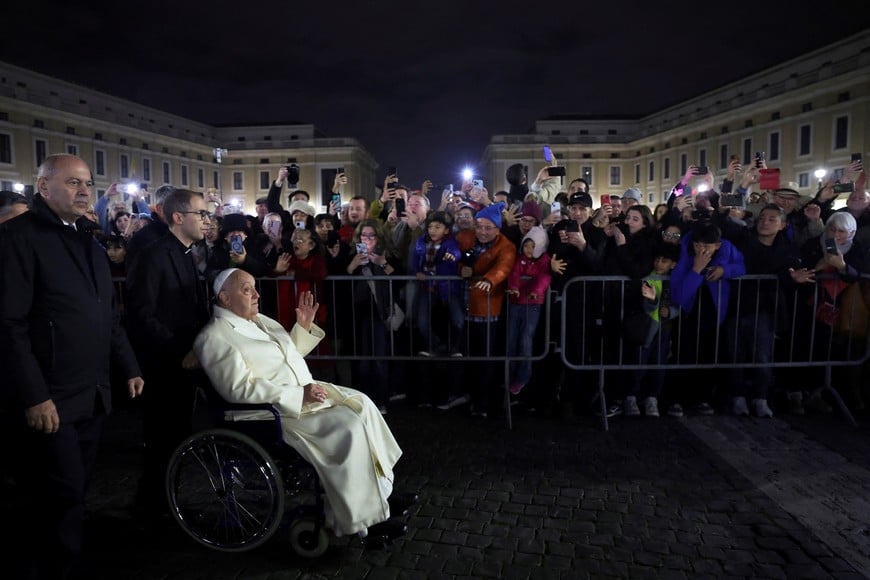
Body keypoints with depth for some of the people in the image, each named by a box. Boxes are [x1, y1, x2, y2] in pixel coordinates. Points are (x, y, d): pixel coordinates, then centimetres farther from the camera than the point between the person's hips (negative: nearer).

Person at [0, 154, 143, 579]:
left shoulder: (88, 242, 15)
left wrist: (129, 367, 15)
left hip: (90, 397, 8)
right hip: (48, 401, -7)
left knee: (71, 495, 16)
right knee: (61, 498, 1)